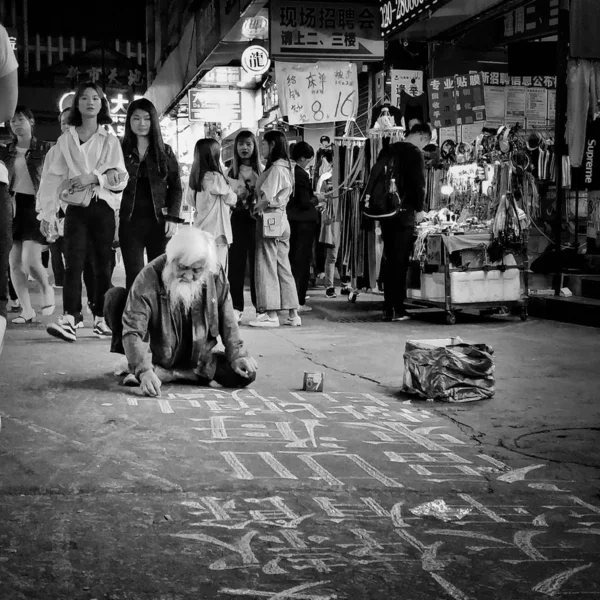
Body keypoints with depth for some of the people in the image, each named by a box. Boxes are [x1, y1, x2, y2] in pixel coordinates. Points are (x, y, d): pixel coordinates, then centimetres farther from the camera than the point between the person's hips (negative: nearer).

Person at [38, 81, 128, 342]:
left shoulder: (110, 141, 8)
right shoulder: (65, 139, 9)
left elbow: (121, 178, 2)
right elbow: (54, 178, 6)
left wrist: (94, 177, -14)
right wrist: (47, 213, 0)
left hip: (103, 207, 1)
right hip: (76, 207, -1)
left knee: (103, 265, 2)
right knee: (74, 262, -13)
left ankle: (100, 319, 11)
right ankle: (68, 320, -23)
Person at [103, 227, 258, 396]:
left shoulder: (216, 275, -13)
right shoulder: (149, 277, -24)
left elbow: (226, 320, 0)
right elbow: (133, 329, -28)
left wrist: (237, 356, -8)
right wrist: (144, 371, -41)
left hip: (197, 360, 3)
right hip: (155, 355, -3)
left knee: (245, 374, -20)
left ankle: (164, 373, -17)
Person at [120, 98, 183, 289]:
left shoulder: (165, 152, 8)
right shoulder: (121, 151, 7)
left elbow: (176, 187, 7)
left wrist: (172, 217, -4)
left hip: (159, 221, 0)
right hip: (130, 222, 0)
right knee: (134, 276, -4)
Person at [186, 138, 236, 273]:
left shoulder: (195, 177, 6)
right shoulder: (215, 177, -15)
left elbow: (190, 201, 16)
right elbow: (231, 200, -4)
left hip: (200, 232, 8)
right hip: (216, 233, -8)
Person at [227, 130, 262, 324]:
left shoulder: (261, 170, 1)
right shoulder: (232, 171, 7)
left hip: (256, 219, -2)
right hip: (237, 218, 2)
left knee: (257, 262, 0)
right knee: (236, 262, 2)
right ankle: (236, 307, 8)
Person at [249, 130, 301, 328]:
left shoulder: (275, 169, -15)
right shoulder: (286, 167, 12)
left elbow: (267, 198, -19)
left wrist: (255, 207, -1)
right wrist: (260, 204, 6)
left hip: (269, 220, -9)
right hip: (281, 220, 9)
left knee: (267, 267, -2)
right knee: (283, 267, 11)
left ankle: (271, 315, 0)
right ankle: (293, 314, 13)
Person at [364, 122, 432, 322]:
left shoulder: (390, 149, 11)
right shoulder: (416, 153, -7)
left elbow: (375, 172, 3)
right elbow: (419, 183, -13)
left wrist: (368, 194, 0)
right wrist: (420, 209, -7)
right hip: (404, 212, -6)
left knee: (389, 260, 11)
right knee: (400, 261, -3)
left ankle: (388, 308, 12)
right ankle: (397, 309, -3)